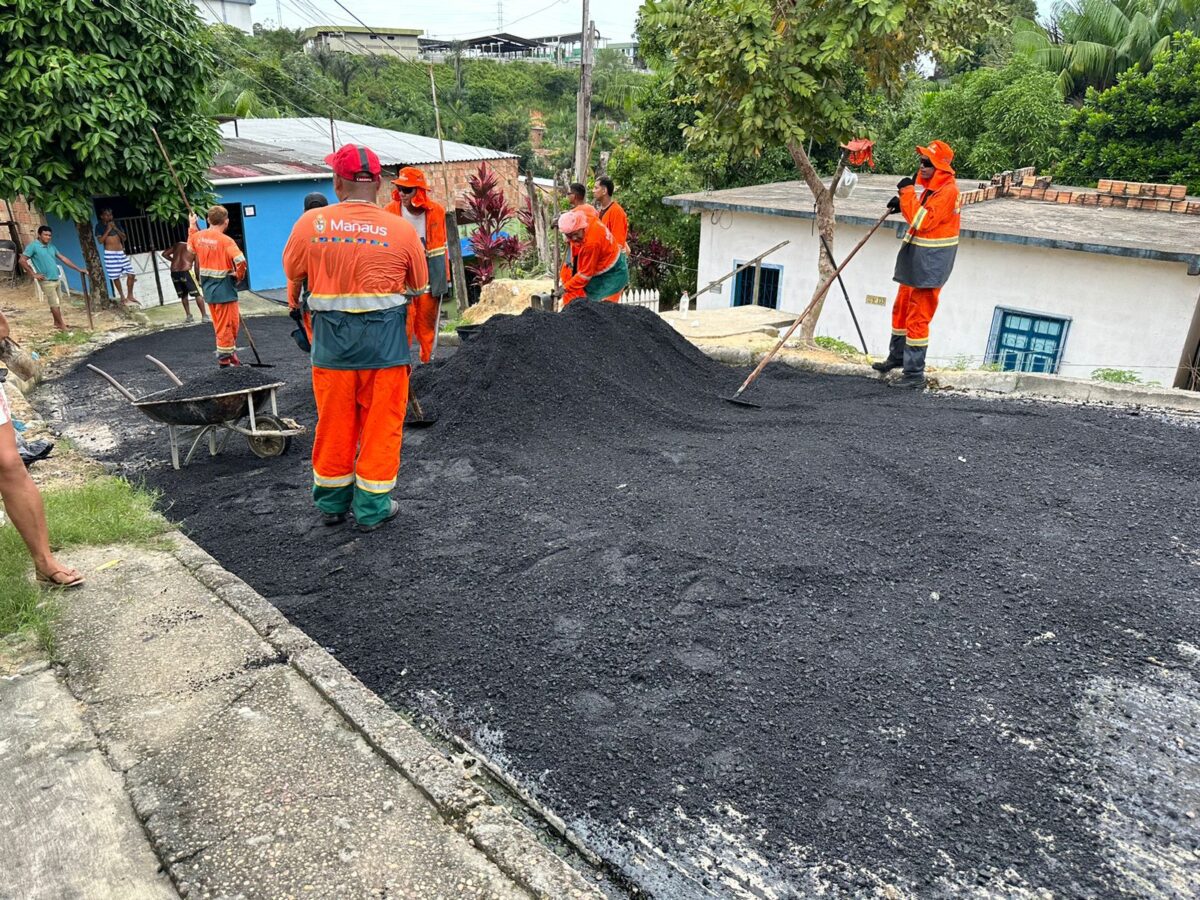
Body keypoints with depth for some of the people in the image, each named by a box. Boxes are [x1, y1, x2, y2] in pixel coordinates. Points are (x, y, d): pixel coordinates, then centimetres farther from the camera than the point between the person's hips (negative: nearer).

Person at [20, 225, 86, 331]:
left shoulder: (51, 246, 11)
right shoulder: (33, 246, -10)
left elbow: (63, 259, 15)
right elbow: (22, 260, -11)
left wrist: (78, 269, 11)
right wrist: (33, 274, -12)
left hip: (56, 279, 7)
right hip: (46, 281, -7)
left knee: (57, 303, 14)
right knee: (55, 304, -4)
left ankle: (57, 322, 27)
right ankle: (62, 325, 2)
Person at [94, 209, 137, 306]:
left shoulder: (116, 223, 10)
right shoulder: (99, 226, -1)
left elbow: (124, 238, 7)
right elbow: (100, 241, -11)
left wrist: (115, 228, -6)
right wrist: (108, 230, -13)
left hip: (121, 252, 4)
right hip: (110, 253, -4)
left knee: (130, 274, -2)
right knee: (115, 277, 2)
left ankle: (130, 295, 10)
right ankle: (122, 296, 14)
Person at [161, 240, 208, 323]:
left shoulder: (178, 244, 18)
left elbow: (165, 254, 16)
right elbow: (196, 266, 1)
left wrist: (174, 261, 23)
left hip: (174, 272, 5)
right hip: (186, 271, -5)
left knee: (183, 295, 20)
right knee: (197, 294, 4)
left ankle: (189, 315, 22)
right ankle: (204, 316, 1)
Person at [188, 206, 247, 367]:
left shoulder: (197, 236, 4)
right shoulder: (226, 240, -17)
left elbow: (191, 247, 26)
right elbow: (240, 261, -29)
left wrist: (192, 226, 35)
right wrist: (239, 276, -10)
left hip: (208, 288, 7)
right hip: (224, 289, -7)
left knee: (223, 323, 18)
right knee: (228, 324, 2)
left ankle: (230, 354, 25)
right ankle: (225, 359, 8)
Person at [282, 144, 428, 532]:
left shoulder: (310, 223, -3)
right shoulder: (401, 229, -6)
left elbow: (292, 272, 11)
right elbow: (419, 288, 4)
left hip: (330, 340, 2)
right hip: (385, 339, -2)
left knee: (334, 424, 15)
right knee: (380, 426, 9)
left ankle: (332, 504, 29)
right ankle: (372, 509, 18)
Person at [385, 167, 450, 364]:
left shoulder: (437, 211, 0)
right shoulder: (390, 211, -5)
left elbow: (442, 246, 9)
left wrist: (445, 278, 10)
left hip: (430, 277, 2)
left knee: (427, 326, 11)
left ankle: (428, 362, 24)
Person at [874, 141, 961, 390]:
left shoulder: (948, 190, -19)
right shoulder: (929, 183, 10)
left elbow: (922, 221, -26)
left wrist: (907, 192, -20)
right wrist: (903, 201, 4)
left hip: (931, 261, -10)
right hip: (915, 256, 10)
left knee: (917, 317, -8)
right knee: (901, 307, 20)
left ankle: (914, 374, -3)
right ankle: (897, 356, 38)